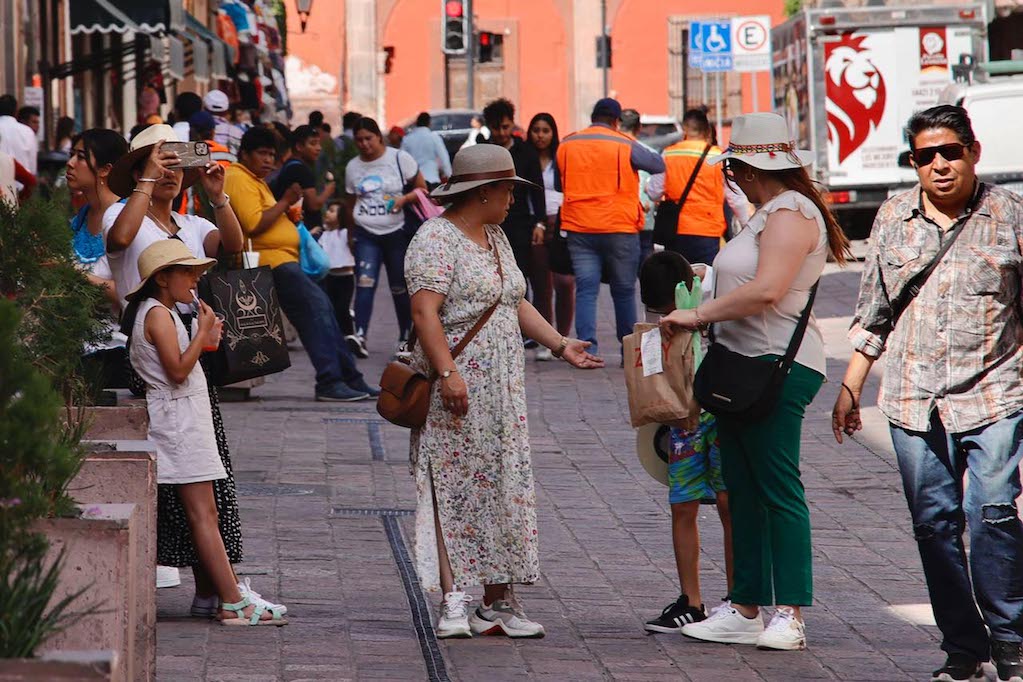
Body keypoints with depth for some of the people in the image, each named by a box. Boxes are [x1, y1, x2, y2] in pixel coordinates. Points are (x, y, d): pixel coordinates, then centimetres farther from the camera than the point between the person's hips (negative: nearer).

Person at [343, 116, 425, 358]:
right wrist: (351, 232, 20)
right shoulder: (352, 167, 9)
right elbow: (349, 203, 20)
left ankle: (405, 337, 20)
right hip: (366, 234, 2)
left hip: (396, 232, -2)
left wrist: (404, 198, -17)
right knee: (364, 282, -16)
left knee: (400, 288, 6)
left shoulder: (399, 159, -2)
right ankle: (360, 336, -28)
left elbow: (422, 189, 1)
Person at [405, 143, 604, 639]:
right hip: (457, 389, -9)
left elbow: (516, 304, 25)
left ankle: (498, 602, 8)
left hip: (502, 391, 9)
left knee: (502, 488, 6)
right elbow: (425, 311, -18)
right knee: (454, 489, -9)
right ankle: (454, 599, -10)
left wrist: (560, 344, 17)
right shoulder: (436, 239, -10)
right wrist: (447, 373, -26)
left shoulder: (495, 238, 18)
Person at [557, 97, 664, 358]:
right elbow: (658, 165, 5)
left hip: (579, 229, 2)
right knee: (624, 291, 8)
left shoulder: (566, 146, 7)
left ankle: (586, 347, -12)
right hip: (619, 229, -2)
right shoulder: (625, 145, -4)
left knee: (586, 290, 0)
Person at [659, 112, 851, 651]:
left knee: (777, 488, -10)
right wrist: (708, 320, 13)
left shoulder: (790, 214, -12)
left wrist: (699, 314, -18)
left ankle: (789, 615, -9)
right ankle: (744, 610, 13)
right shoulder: (768, 214, 20)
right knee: (743, 492, 10)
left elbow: (767, 291, -24)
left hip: (778, 365, -11)